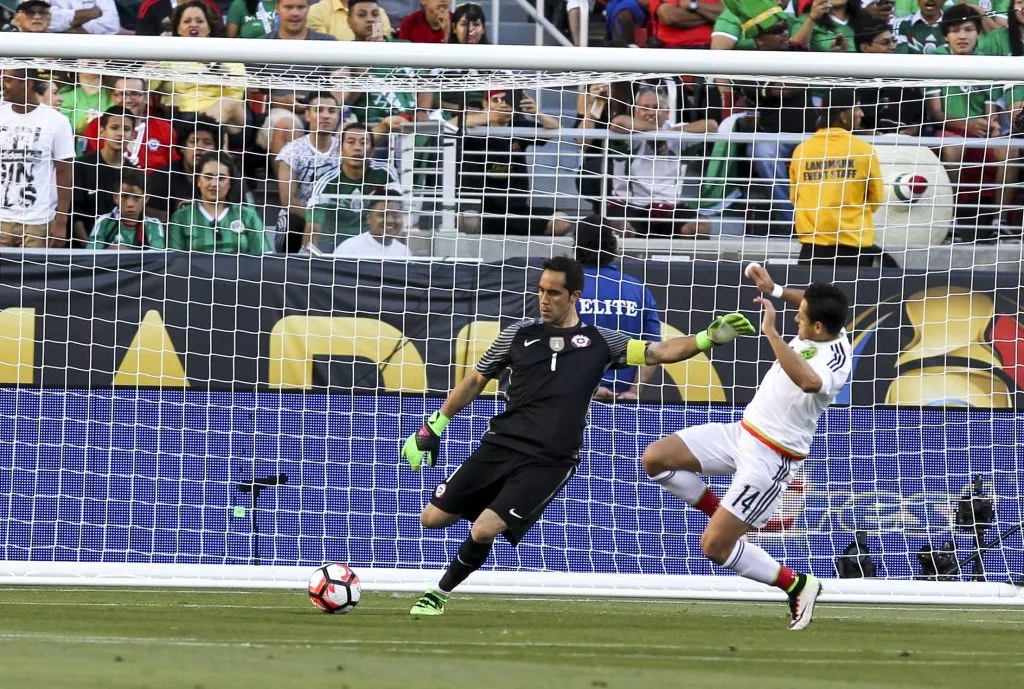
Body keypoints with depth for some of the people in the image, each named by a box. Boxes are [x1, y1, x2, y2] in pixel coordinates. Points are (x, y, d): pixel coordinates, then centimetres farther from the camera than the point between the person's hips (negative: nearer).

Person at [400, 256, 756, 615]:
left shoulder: (600, 342, 4)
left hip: (549, 462, -3)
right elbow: (476, 380, 16)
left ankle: (440, 593, 7)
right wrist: (433, 426, 15)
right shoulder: (520, 333, 7)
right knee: (432, 518, 0)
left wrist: (709, 338, -15)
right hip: (499, 446, 3)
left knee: (484, 531, -18)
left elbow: (658, 352, 0)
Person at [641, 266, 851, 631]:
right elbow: (814, 304, 23)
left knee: (714, 547, -9)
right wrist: (775, 290, 9)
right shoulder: (824, 329, -2)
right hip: (742, 433, 9)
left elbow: (809, 381, -52)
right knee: (655, 458, -2)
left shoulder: (836, 359, -28)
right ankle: (725, 516, 15)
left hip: (770, 460, -9)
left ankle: (797, 585, 10)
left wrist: (771, 331, -46)